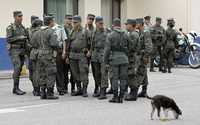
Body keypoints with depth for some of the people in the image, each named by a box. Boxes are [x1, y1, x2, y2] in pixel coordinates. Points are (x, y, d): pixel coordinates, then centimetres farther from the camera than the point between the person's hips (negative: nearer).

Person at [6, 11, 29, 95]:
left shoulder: (23, 27, 13)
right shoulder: (10, 28, -4)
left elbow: (28, 37, 17)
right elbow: (8, 39, -12)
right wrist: (19, 38, -19)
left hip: (22, 50, 6)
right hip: (14, 50, -6)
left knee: (19, 69, 5)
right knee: (17, 68, -16)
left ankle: (15, 89, 11)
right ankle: (16, 88, -12)